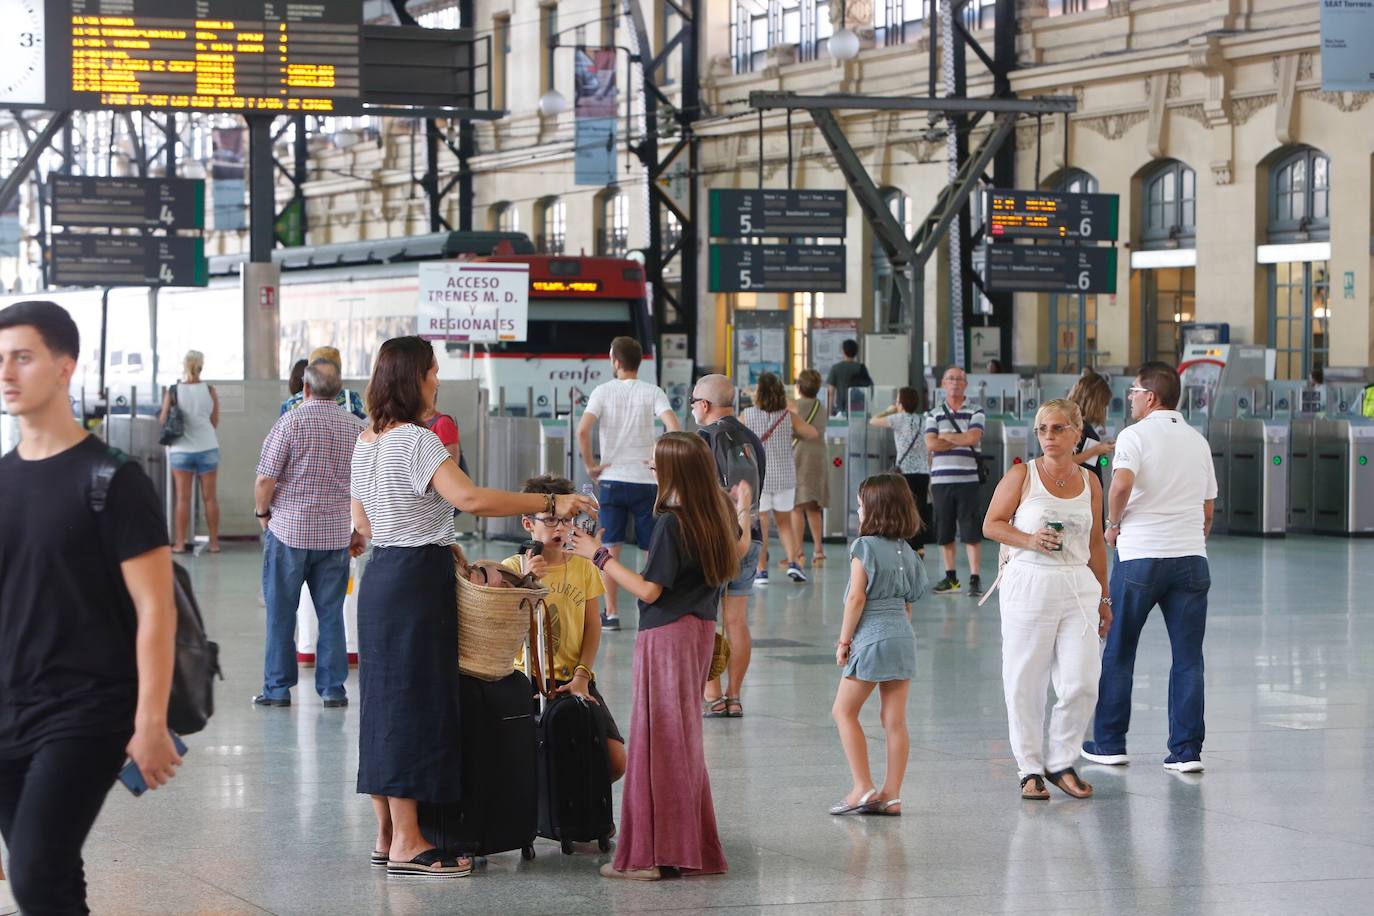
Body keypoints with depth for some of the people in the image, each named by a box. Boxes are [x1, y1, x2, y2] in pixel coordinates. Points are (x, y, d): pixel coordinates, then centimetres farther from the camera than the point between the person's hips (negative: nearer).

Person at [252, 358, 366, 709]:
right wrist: (360, 531, 14)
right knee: (331, 613, 9)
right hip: (335, 535, 3)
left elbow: (265, 479, -12)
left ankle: (278, 688, 9)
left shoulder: (291, 421, -9)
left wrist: (262, 512, 4)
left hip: (289, 529, -3)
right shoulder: (356, 428, 3)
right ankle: (333, 689, 9)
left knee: (281, 612, 6)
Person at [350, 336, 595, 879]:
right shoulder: (415, 441, -16)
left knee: (385, 701, 11)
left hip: (379, 576, 9)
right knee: (415, 700, -6)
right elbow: (471, 499, -28)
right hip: (418, 583, -9)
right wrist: (550, 504, -25)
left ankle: (387, 834, 16)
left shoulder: (365, 443, 12)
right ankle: (406, 844, -5)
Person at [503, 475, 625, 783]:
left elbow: (593, 628, 7)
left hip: (575, 680, 3)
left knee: (615, 762, -12)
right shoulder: (513, 567, 0)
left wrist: (582, 676, -7)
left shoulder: (583, 567, 10)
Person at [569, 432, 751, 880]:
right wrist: (743, 511, 48)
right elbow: (739, 548, 29)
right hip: (700, 629, 9)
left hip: (666, 636, -8)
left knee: (658, 740, -6)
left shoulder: (671, 523, -20)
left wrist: (600, 556, -14)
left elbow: (648, 590, -20)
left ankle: (651, 854, -5)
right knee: (685, 740, 14)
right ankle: (692, 849, 19)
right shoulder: (718, 515, 6)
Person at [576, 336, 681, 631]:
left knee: (610, 549, 4)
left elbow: (582, 430, -15)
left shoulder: (603, 391, -2)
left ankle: (611, 614, 3)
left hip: (611, 479, 0)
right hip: (646, 481, 0)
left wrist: (590, 465, -4)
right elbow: (674, 427, -15)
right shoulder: (652, 392, -1)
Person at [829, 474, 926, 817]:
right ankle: (891, 795, 5)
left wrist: (844, 640, -6)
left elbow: (857, 598, -13)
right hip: (904, 636, 7)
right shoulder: (906, 551, 11)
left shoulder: (865, 546, -9)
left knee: (844, 711, 4)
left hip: (871, 636, -7)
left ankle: (863, 789, -3)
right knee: (895, 720, 6)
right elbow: (908, 603, 14)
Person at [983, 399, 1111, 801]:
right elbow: (991, 525, 2)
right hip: (1029, 584, -3)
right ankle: (1030, 768, 11)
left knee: (1082, 682, -4)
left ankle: (1062, 763, 13)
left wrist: (1103, 598, 18)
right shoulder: (1022, 476, 0)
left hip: (1078, 587, 3)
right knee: (1025, 682, 0)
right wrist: (1029, 540, -15)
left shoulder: (1090, 482, 10)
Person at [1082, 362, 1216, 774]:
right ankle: (1187, 750, 1)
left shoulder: (1136, 435, -5)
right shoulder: (1198, 441, 14)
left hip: (1140, 556, -4)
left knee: (1118, 652, 9)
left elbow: (1121, 483, -22)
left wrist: (1113, 523, -6)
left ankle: (1109, 743, 13)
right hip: (1191, 556, 4)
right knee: (1188, 658, 4)